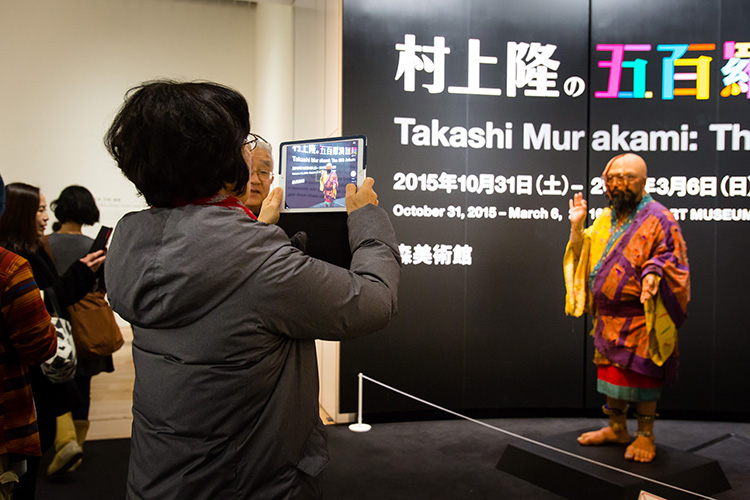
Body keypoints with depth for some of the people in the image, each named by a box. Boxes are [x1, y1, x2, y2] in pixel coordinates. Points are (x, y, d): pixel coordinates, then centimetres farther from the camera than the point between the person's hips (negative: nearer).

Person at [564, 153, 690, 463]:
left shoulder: (658, 219, -8)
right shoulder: (605, 219, 13)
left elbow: (673, 258, -11)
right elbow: (583, 256, 15)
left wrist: (653, 272, -30)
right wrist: (577, 227, 0)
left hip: (638, 317, -7)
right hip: (607, 315, 7)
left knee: (639, 374, 0)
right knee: (610, 370, 14)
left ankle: (645, 434, 17)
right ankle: (616, 428, 29)